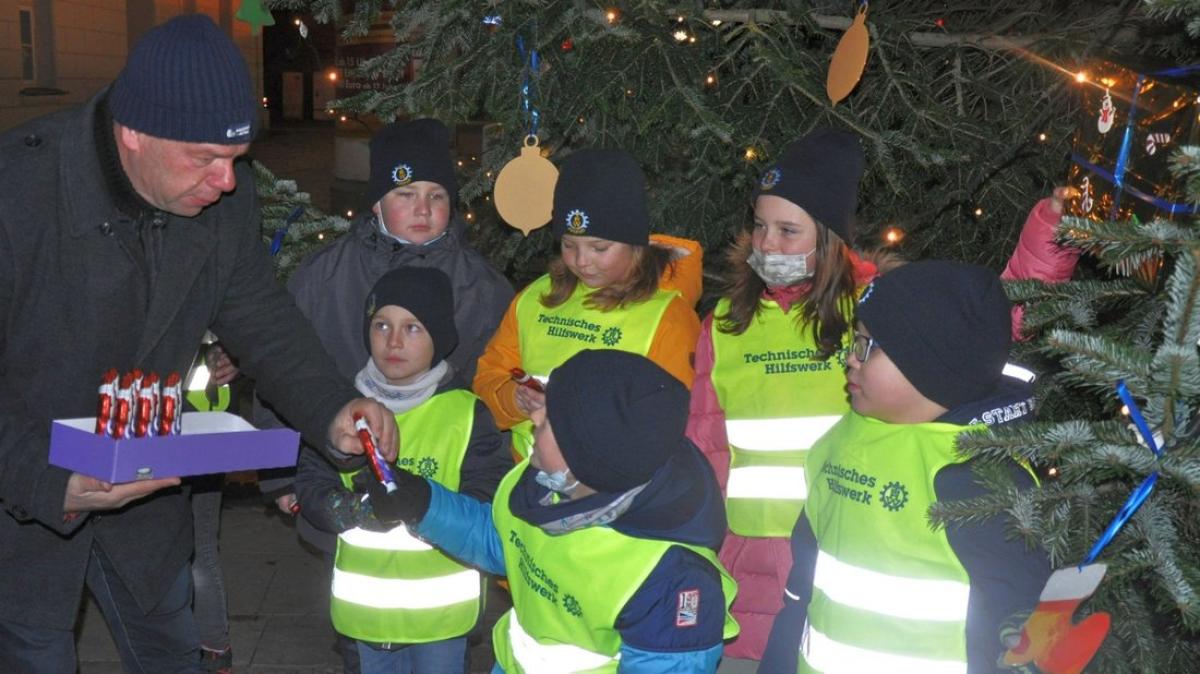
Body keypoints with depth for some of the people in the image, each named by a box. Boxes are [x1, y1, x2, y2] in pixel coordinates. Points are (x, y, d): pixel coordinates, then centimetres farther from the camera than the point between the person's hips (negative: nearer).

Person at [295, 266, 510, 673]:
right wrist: (350, 509, -25)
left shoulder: (466, 413, -10)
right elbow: (310, 486, -3)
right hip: (365, 606, 3)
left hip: (439, 608, -3)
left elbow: (488, 506, -16)